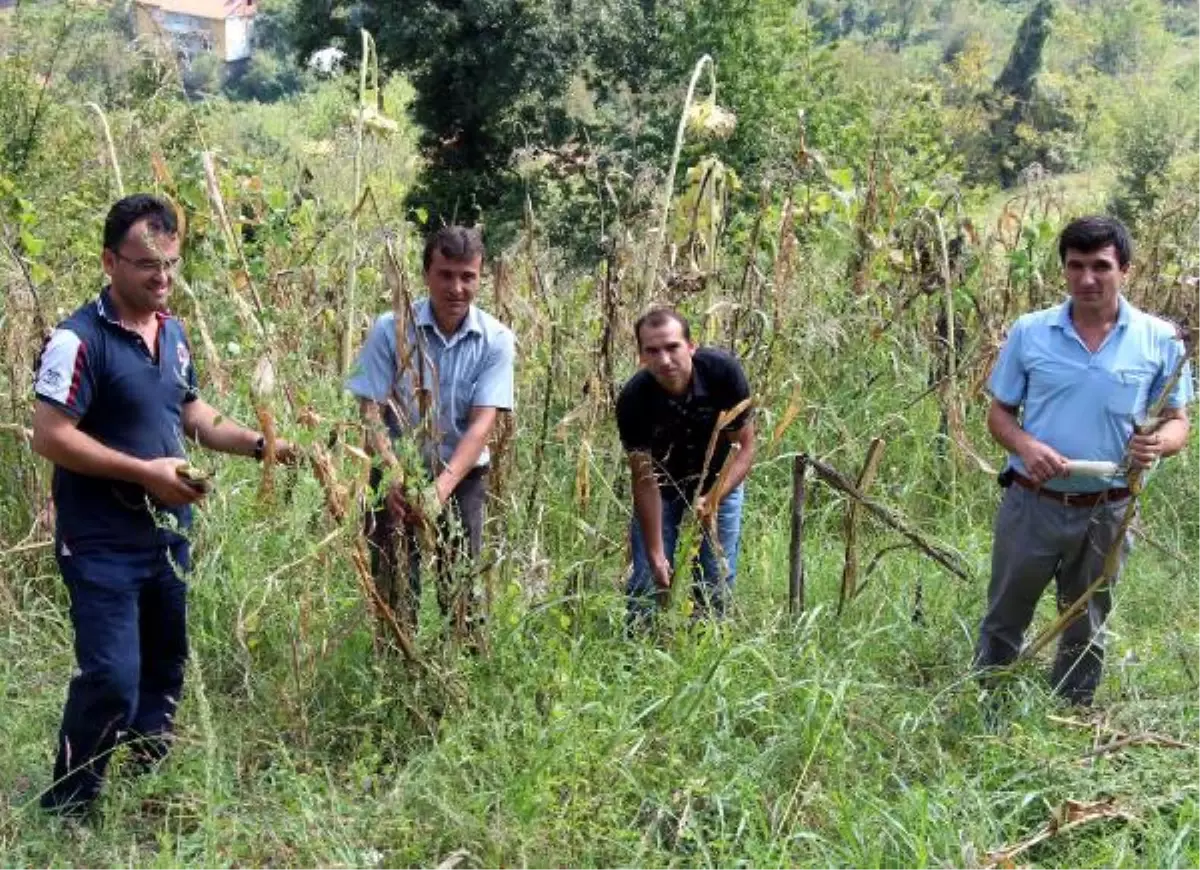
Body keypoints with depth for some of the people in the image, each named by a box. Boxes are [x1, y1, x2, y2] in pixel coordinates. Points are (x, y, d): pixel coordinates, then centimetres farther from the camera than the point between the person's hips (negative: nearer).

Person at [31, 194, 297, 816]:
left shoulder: (173, 333, 8)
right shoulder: (79, 339, -17)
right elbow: (50, 437, -21)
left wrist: (258, 444, 4)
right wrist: (145, 472, -22)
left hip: (168, 535, 8)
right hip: (102, 545, -8)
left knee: (164, 670, 16)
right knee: (112, 678, -12)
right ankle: (65, 812, 6)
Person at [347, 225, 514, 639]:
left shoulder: (495, 340, -10)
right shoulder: (391, 330, -11)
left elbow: (483, 422, -17)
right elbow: (371, 411, -13)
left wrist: (442, 487, -31)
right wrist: (392, 479, -29)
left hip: (461, 477, 1)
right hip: (398, 474, -1)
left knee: (460, 592, 6)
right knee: (394, 592, 1)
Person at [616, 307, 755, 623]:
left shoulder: (723, 371, -30)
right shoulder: (633, 400, -30)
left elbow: (745, 447, -20)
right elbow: (644, 480, -23)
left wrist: (714, 497, -37)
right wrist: (655, 556, -26)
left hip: (718, 481, 1)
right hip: (662, 487, 0)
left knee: (716, 582, -1)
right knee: (648, 580, -4)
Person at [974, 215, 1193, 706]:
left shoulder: (1159, 340, -5)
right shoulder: (1029, 332, -4)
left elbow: (1177, 422, 1)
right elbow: (999, 413, 2)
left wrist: (1158, 443, -23)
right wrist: (1025, 446, -20)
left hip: (1106, 513, 0)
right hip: (1031, 503, 0)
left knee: (1086, 632, 18)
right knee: (1003, 621, 14)